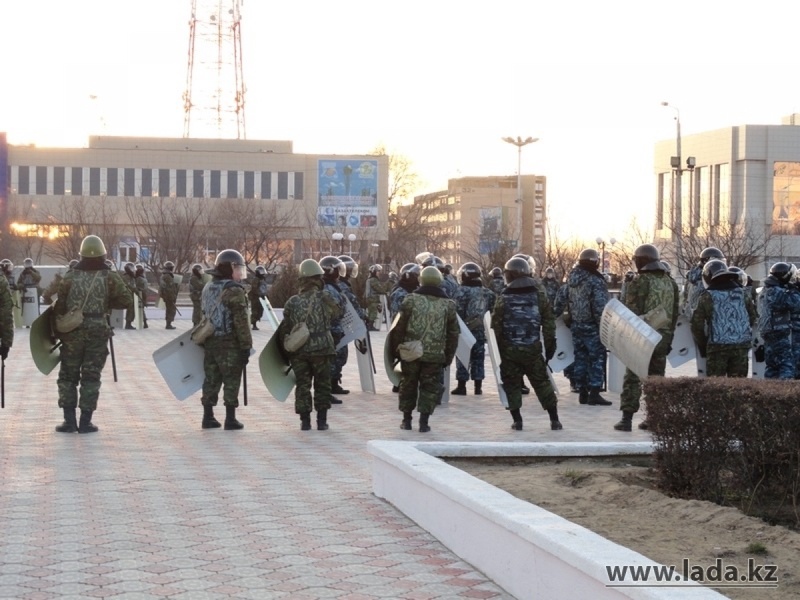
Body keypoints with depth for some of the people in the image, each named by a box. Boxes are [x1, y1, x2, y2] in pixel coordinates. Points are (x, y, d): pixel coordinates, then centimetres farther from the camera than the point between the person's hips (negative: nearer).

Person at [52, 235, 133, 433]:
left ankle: (69, 420, 7)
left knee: (68, 375, 11)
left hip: (72, 330, 1)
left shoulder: (70, 277, -1)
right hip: (98, 330, -1)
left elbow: (58, 305, -1)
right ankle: (85, 422, 3)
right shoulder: (110, 277, -4)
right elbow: (126, 300, -2)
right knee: (91, 376, 6)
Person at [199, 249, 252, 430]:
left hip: (210, 342, 8)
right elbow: (241, 321, -17)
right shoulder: (234, 291, -14)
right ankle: (230, 419, 1)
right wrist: (246, 346, -14)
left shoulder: (208, 288, 12)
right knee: (231, 381, -1)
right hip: (230, 344, -8)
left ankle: (208, 417, 16)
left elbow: (202, 316, 18)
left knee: (211, 379, 13)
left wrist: (202, 339, 24)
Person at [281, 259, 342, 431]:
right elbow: (337, 313, 8)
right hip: (322, 348, -2)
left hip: (299, 351, 2)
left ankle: (305, 421, 7)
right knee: (322, 384, 10)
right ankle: (321, 420, 11)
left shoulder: (292, 302, 1)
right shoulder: (325, 297, -8)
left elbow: (285, 328, 5)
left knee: (302, 385, 9)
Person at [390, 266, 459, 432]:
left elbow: (399, 327, -3)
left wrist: (395, 350, 6)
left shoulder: (411, 300, -3)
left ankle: (406, 420, 19)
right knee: (430, 387, 8)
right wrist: (448, 357, 14)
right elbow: (453, 335, 7)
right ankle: (424, 421, 1)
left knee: (408, 384, 14)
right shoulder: (448, 305, 4)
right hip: (435, 355, 0)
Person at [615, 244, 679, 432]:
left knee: (632, 378, -2)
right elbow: (674, 314, 13)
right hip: (663, 337, 6)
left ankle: (627, 418, -5)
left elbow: (632, 313, -14)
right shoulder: (671, 283, 11)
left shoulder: (639, 282, -11)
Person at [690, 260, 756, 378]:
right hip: (741, 345, 4)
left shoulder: (708, 296, -2)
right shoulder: (741, 293, 11)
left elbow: (697, 324, -1)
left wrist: (702, 346, 10)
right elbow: (752, 318, 15)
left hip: (718, 346, -4)